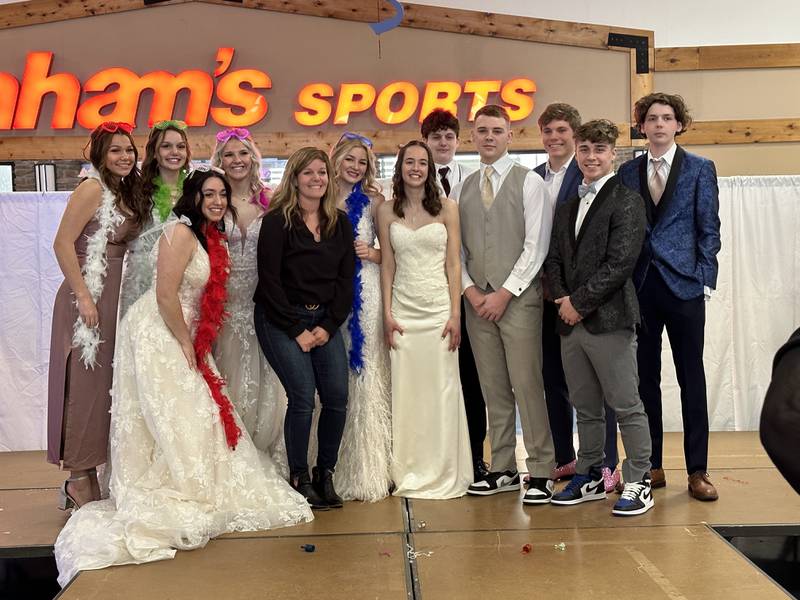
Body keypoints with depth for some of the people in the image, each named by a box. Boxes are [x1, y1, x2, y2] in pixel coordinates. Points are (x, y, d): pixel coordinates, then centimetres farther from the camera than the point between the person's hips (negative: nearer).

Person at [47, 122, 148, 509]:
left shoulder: (126, 192, 14)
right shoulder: (93, 189, -9)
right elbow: (62, 244, -16)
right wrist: (84, 297, -19)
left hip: (115, 301, 8)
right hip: (89, 300, -8)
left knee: (105, 387, 12)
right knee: (84, 386, -3)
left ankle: (89, 477, 22)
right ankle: (78, 483, 7)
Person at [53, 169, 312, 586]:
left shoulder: (209, 238, 10)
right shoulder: (181, 233, -17)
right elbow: (165, 295, -23)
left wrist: (194, 344, 7)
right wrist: (187, 345, -15)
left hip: (183, 335, 9)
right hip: (156, 336, -9)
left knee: (198, 415, 13)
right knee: (172, 418, -3)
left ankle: (194, 498, 26)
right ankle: (166, 506, 9)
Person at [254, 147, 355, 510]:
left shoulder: (340, 223, 9)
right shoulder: (277, 222, -5)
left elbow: (346, 278, 8)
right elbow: (269, 280, -8)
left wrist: (328, 326, -3)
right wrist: (296, 331, -10)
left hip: (325, 320, 4)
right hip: (280, 319, -4)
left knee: (337, 398, -6)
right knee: (303, 397, -13)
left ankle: (325, 474, 12)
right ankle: (299, 479, 4)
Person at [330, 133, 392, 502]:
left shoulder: (373, 201, 6)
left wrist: (372, 254, -10)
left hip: (365, 294, -2)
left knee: (366, 378, -2)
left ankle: (368, 472, 7)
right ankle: (337, 471, 13)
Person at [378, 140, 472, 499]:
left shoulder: (447, 208, 3)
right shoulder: (387, 212, 7)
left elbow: (454, 264, 1)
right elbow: (387, 265, 7)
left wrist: (456, 314, -6)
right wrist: (387, 314, -1)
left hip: (439, 308, -1)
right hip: (403, 310, 1)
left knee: (442, 391, 1)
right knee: (404, 392, 3)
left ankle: (444, 475, 13)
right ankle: (409, 475, 15)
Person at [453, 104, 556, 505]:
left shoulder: (529, 182, 0)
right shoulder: (462, 189, 14)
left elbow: (536, 245, -7)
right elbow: (455, 249, 12)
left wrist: (504, 293, -11)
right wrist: (471, 291, -2)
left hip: (518, 299, -4)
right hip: (477, 301, 5)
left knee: (527, 386, -6)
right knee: (493, 389, 8)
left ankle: (540, 473, 3)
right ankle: (503, 471, 17)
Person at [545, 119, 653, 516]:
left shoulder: (626, 202, -5)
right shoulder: (567, 207, 18)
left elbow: (620, 262, -14)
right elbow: (554, 259, 16)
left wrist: (579, 302, -13)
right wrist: (560, 298, -2)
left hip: (609, 319, -7)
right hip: (571, 321, 7)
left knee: (626, 406, 0)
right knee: (585, 408, 14)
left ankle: (639, 483, 11)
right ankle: (589, 477, 26)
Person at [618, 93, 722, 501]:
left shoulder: (700, 169, 4)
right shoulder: (628, 172, 10)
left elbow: (709, 229, 1)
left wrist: (706, 281, -7)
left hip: (684, 284, -2)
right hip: (640, 286, 2)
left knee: (691, 379, 3)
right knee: (644, 379, 7)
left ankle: (697, 471, 11)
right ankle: (652, 466, 17)